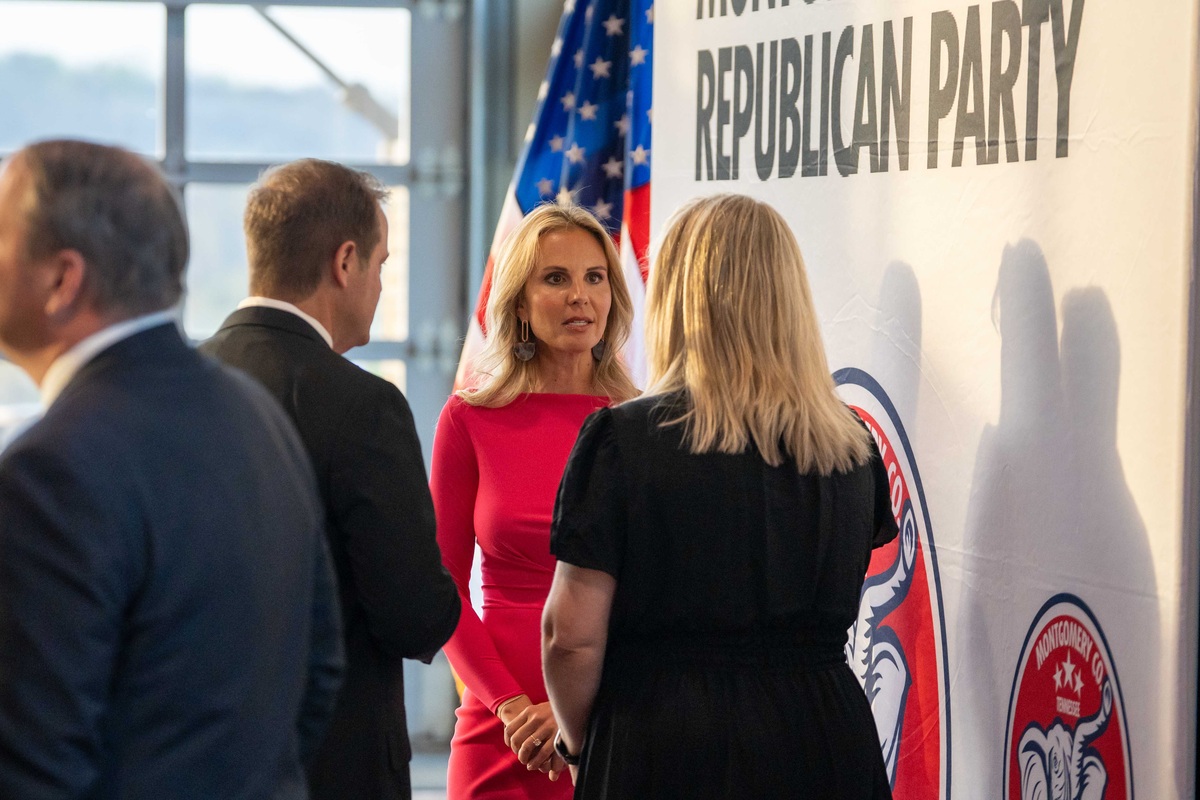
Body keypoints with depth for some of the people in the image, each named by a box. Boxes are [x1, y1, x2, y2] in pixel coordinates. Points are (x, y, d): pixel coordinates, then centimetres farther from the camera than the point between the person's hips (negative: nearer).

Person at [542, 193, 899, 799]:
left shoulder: (623, 440, -9)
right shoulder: (853, 451, 4)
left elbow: (572, 636, -10)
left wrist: (579, 745, 7)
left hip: (664, 750, -4)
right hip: (824, 742, 4)